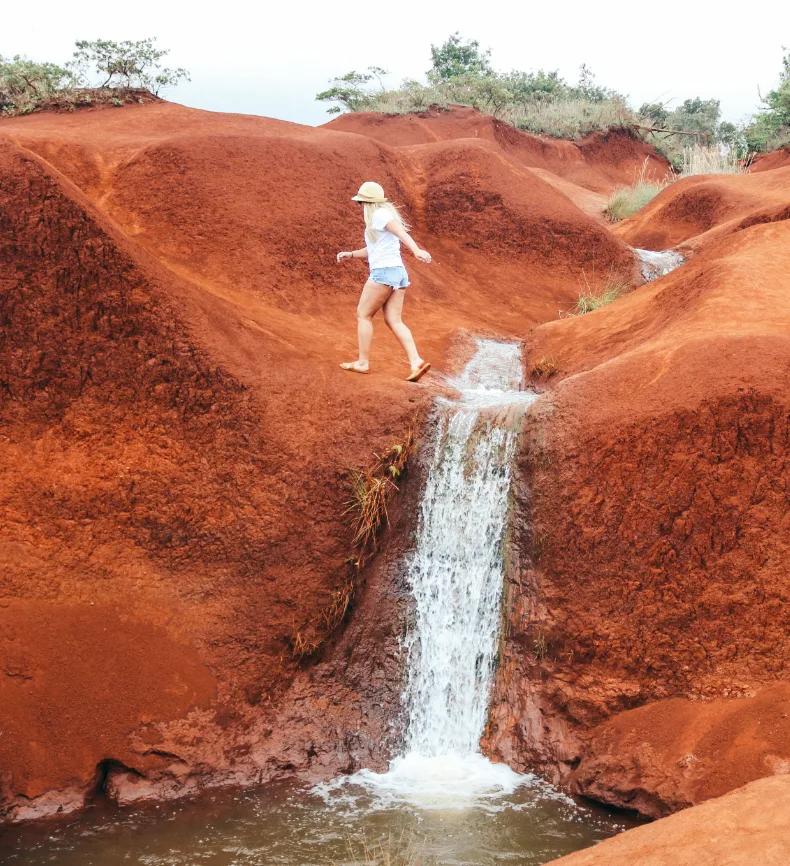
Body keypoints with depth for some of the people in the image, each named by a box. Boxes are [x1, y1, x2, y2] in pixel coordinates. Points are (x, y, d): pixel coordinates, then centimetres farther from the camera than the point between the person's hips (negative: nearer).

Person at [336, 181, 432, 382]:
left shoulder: (380, 215, -7)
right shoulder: (379, 218, 23)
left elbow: (401, 232, -25)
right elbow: (371, 251, 31)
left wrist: (416, 250, -40)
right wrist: (350, 254, 20)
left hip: (383, 271, -9)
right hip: (399, 273, 9)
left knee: (363, 314, 3)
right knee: (394, 320, 3)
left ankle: (363, 362, 5)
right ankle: (416, 362, -11)